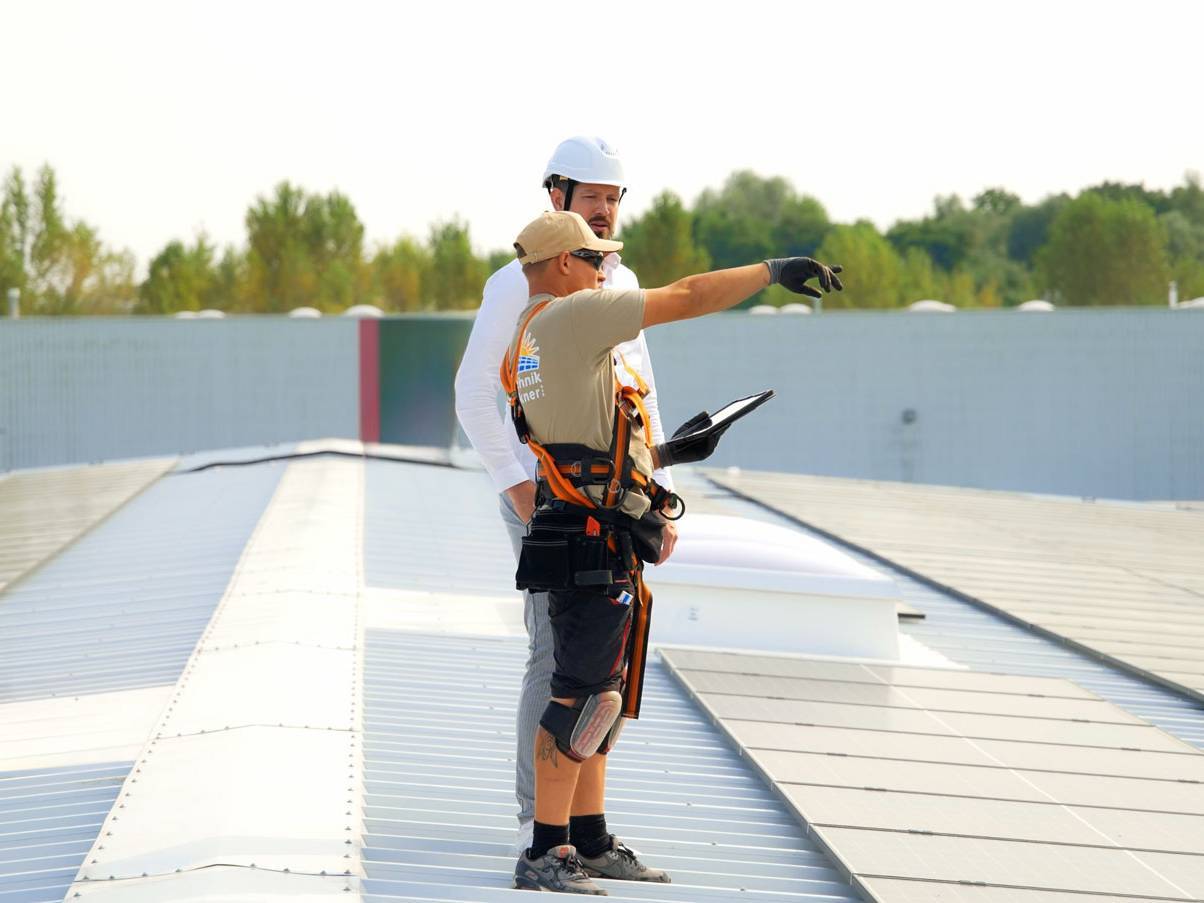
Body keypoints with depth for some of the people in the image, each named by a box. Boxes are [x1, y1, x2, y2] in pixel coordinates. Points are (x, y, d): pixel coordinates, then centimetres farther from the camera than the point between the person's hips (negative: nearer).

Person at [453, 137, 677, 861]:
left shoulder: (622, 284, 13)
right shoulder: (518, 283, -8)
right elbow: (474, 392, -9)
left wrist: (660, 497, 12)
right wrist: (513, 482, -17)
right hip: (545, 494, -7)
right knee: (559, 653, -11)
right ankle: (537, 822, -4)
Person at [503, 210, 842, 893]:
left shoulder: (529, 343, 20)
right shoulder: (571, 317, -10)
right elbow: (687, 298, -12)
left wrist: (670, 452, 27)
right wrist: (773, 270, -3)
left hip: (579, 540, 10)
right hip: (597, 544, -10)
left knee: (600, 700, 16)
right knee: (583, 698, -8)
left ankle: (591, 845, 21)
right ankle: (546, 856, -7)